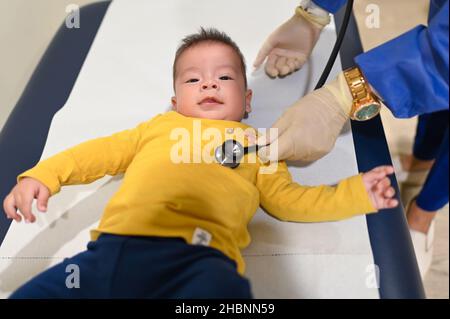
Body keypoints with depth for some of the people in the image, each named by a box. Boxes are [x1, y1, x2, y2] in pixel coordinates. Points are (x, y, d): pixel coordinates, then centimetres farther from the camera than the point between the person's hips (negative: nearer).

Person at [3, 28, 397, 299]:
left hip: (196, 257, -2)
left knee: (221, 286, -35)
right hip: (113, 246, 3)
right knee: (33, 291, -9)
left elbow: (291, 201, 24)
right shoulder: (161, 125, 29)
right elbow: (106, 150, 29)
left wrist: (356, 193, 16)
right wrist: (44, 174, 18)